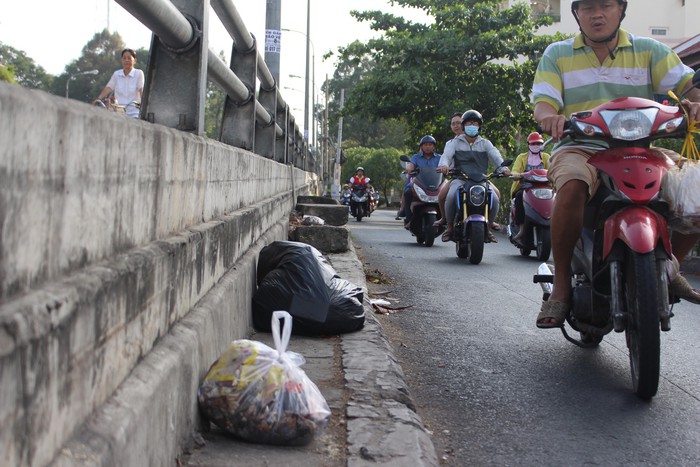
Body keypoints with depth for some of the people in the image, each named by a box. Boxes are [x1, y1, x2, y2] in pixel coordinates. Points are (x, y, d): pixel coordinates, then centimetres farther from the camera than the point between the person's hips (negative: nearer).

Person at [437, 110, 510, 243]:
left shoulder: (485, 143, 19)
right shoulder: (455, 142, 15)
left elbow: (495, 156, 1)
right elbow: (446, 155, -4)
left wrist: (503, 168, -22)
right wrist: (444, 165, -29)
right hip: (460, 178, -1)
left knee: (495, 199, -24)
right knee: (451, 196, -33)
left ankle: (488, 226, 1)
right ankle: (450, 225, -11)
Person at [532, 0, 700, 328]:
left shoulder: (649, 51, 12)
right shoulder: (557, 54, 10)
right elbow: (542, 103, -2)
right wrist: (550, 116, -28)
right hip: (579, 148, -2)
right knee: (572, 187, -38)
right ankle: (561, 285, -22)